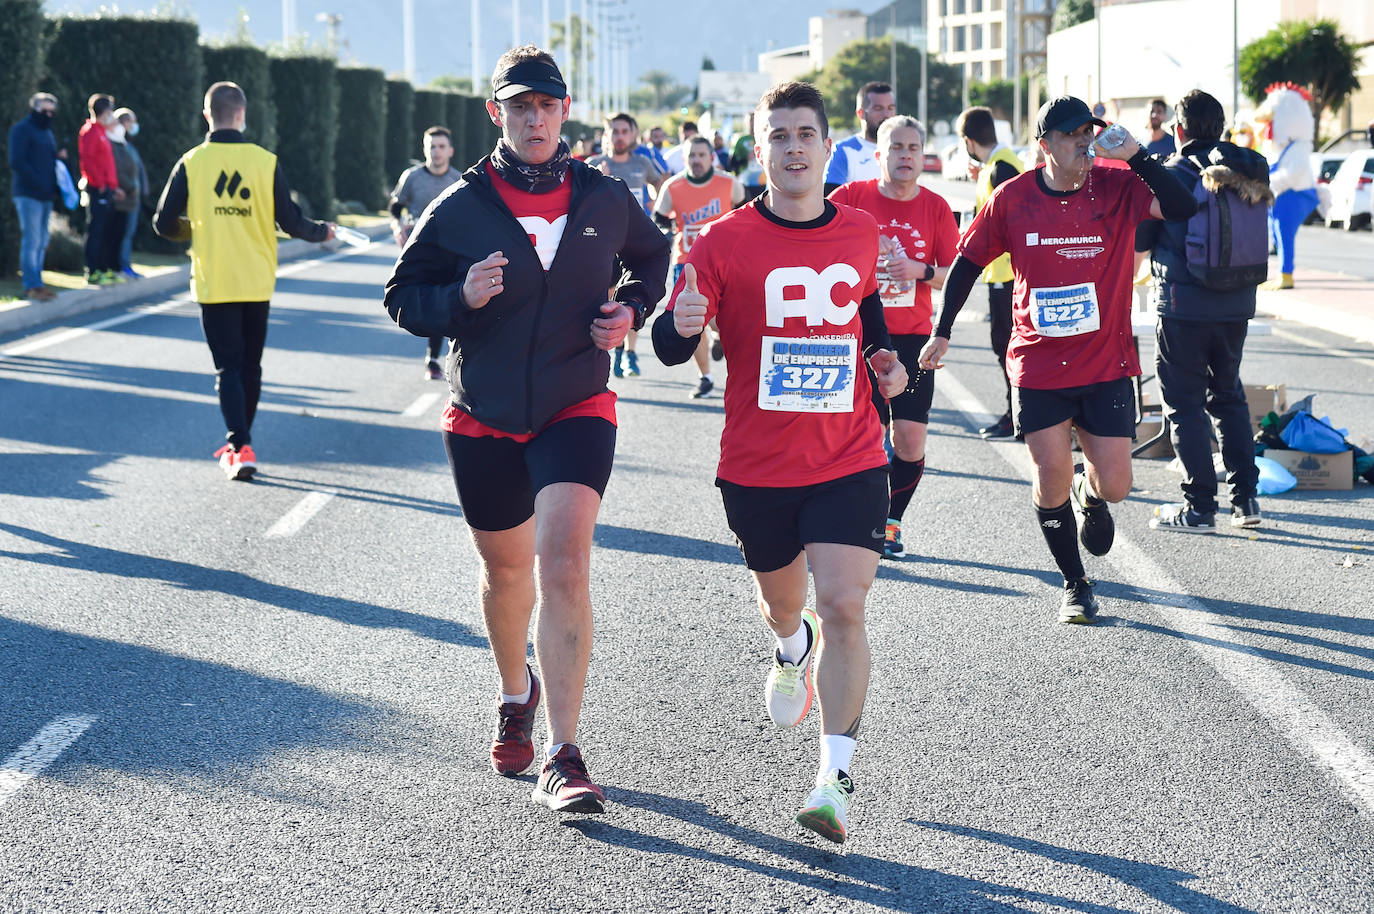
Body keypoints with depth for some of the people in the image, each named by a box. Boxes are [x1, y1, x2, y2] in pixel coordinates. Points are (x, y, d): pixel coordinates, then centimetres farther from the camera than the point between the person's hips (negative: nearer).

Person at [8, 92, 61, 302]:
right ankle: (32, 286, -10)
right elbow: (17, 162, -13)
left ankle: (35, 283, 13)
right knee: (31, 240, -10)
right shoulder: (22, 130, -5)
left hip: (45, 195, 8)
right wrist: (37, 184, -17)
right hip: (29, 195, -8)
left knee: (41, 242, 8)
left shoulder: (47, 132, 21)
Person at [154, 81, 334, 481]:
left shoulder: (191, 163, -6)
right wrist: (322, 231, 17)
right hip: (256, 283, 1)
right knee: (250, 368, 15)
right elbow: (291, 222, -4)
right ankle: (239, 442, 27)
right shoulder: (266, 162, -6)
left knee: (228, 368, 2)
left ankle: (240, 447, -13)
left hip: (214, 285, -1)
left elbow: (164, 224, -2)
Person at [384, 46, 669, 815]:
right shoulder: (460, 208, -3)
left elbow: (652, 256, 19)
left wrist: (630, 311, 0)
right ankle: (517, 694, 48)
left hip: (576, 411, -1)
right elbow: (403, 295, 1)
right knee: (506, 570, 16)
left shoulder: (607, 200, 0)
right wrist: (462, 298, -19)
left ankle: (563, 759, -18)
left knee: (564, 563, -19)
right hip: (483, 419, 1)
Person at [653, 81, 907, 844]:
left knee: (843, 606, -14)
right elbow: (671, 345, -11)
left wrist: (883, 355, 5)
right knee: (781, 598, 20)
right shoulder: (726, 241, -8)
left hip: (849, 459, 0)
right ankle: (792, 652, 58)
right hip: (756, 466, 0)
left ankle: (836, 777, -10)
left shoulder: (860, 233, 3)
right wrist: (682, 325, -34)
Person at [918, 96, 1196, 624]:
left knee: (1114, 485, -1)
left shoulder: (1117, 188, -5)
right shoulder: (1012, 199, -3)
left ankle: (1091, 495, 38)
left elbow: (1182, 208, -19)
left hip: (1107, 367, 0)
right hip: (1038, 368, 0)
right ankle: (1075, 585, 19)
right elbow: (967, 263, 8)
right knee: (1052, 484, -2)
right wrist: (942, 333, 7)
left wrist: (1135, 156, -24)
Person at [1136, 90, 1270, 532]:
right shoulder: (1249, 170, 3)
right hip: (1236, 305, 6)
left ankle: (1200, 507, 3)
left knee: (1184, 404, 3)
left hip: (1185, 307, -6)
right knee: (1228, 396, 19)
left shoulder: (1169, 177, -12)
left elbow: (1139, 239, -5)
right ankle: (1245, 498, 18)